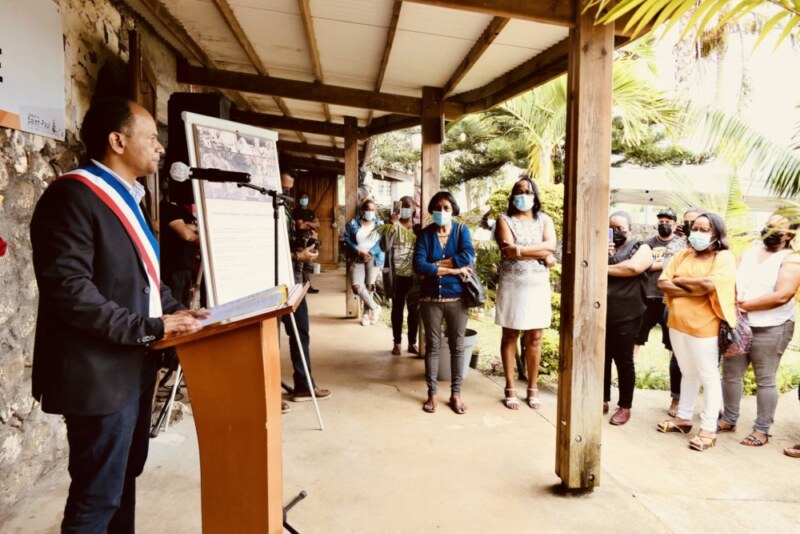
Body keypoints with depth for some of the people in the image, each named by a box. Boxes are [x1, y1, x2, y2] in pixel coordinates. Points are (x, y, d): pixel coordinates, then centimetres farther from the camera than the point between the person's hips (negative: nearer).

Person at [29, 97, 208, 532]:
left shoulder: (125, 198, 13)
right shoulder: (72, 195, -16)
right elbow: (68, 289, -24)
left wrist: (174, 312, 5)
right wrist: (149, 328, -23)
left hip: (133, 367, 9)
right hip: (100, 374, -9)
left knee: (124, 478, 22)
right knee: (97, 496, 5)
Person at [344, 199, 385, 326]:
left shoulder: (379, 225, 4)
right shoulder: (353, 224, 4)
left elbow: (382, 243, -3)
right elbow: (347, 239, -2)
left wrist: (370, 252, -16)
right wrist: (359, 250, -14)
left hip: (374, 258, 0)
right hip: (357, 258, 0)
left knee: (369, 285, 0)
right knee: (357, 285, -14)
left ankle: (367, 313, 16)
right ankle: (375, 308, 1)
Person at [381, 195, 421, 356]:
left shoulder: (419, 228, 4)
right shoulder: (394, 227, 0)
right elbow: (384, 247, -16)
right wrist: (392, 225, -19)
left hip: (414, 275, 1)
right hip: (398, 275, -1)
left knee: (414, 310, 7)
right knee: (397, 309, 7)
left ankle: (412, 343, 19)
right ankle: (396, 343, 17)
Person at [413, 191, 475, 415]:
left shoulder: (461, 230, 1)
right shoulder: (425, 233, 0)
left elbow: (468, 255, -18)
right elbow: (418, 265, -14)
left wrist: (434, 265, -16)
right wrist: (451, 268, -16)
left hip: (456, 297, 0)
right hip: (430, 298, 0)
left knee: (457, 346, 7)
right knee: (432, 345, 8)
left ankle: (456, 394, 19)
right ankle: (431, 393, 19)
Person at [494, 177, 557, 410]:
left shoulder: (544, 220, 9)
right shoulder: (505, 220, 1)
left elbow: (551, 245, -10)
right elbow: (508, 251, -14)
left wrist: (520, 249, -15)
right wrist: (540, 253, -12)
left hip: (538, 285, 2)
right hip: (512, 285, -2)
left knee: (534, 338, 7)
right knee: (510, 336, 6)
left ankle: (533, 387, 19)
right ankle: (510, 388, 15)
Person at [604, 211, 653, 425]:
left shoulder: (641, 247, 2)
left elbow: (634, 267, -19)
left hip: (626, 317, -4)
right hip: (601, 314, 5)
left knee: (624, 361, 4)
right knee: (602, 358, 11)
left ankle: (624, 407, 16)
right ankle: (603, 400, 24)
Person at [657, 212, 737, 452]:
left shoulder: (724, 257, -8)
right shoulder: (683, 255, 8)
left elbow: (709, 284, -25)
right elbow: (662, 283, -2)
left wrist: (679, 280, -9)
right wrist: (693, 290, -15)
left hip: (703, 327, -5)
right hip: (677, 324, 6)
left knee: (708, 377, 6)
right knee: (688, 373, 19)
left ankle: (708, 429, 15)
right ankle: (683, 418, 30)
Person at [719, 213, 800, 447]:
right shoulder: (749, 253, 12)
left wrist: (746, 305, -14)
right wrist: (733, 301, -10)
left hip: (770, 329, -5)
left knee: (765, 380, 4)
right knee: (730, 374, 11)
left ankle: (762, 430, 15)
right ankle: (729, 419, 25)